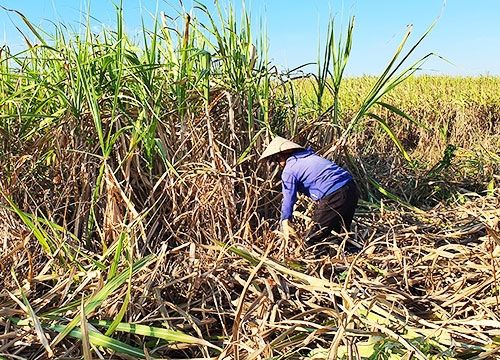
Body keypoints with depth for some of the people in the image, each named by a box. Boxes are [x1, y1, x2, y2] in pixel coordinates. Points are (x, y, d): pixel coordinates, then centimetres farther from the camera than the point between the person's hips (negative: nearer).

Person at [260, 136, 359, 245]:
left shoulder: (288, 171, -1)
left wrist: (285, 221, 7)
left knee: (312, 240, 4)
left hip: (333, 197, -9)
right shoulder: (310, 156, 23)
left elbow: (288, 199, -1)